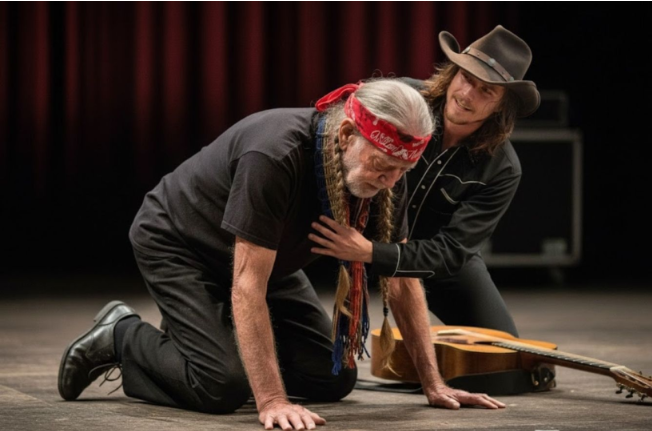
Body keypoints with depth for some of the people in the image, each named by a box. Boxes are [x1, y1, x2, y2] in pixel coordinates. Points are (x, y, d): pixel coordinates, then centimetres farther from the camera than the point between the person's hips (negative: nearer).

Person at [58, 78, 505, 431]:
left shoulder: (387, 174, -18)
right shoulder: (275, 157, -40)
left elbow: (401, 280, -7)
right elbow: (248, 287, -40)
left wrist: (434, 384, -11)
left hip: (267, 259, 7)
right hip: (177, 244, -7)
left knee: (335, 378, -3)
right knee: (225, 386, -24)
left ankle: (227, 339, 20)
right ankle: (123, 336, 2)